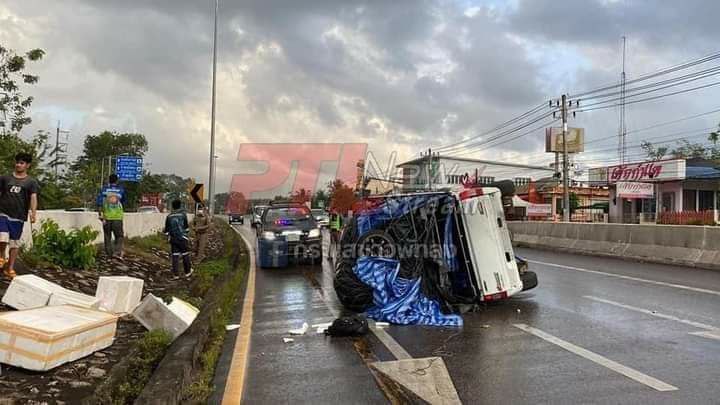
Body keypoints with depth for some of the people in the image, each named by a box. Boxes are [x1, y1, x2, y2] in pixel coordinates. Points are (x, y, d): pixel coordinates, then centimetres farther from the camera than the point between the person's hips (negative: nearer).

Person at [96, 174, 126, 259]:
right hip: (117, 217, -1)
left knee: (107, 236, 12)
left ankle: (109, 253, 18)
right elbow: (123, 202, 15)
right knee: (119, 236, 5)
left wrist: (101, 215, -5)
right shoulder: (121, 189, 2)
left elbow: (99, 203, -7)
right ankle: (117, 252, -11)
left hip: (106, 216, 1)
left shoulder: (104, 189, 2)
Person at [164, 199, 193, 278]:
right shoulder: (183, 214, -9)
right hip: (182, 238, -3)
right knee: (185, 255, 10)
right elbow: (186, 228, -4)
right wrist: (187, 229, 17)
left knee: (175, 256, 7)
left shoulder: (169, 217, 0)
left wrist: (164, 231, 24)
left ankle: (176, 274, 10)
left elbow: (167, 230, 3)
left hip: (173, 239, 3)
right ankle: (187, 272, 21)